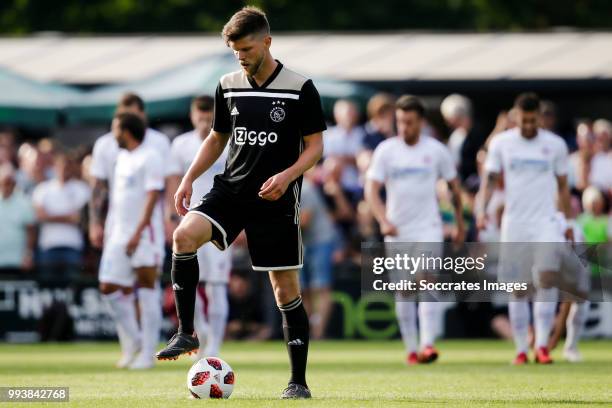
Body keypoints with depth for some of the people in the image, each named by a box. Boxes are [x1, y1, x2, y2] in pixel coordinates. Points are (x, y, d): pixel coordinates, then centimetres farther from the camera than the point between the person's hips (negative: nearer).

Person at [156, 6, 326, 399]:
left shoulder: (300, 88, -6)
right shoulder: (229, 86, 7)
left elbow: (315, 146, -4)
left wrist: (287, 175, -22)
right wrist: (189, 178, 6)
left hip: (276, 201, -3)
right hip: (231, 190, 3)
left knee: (286, 290, -1)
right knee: (185, 235, -25)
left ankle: (299, 382, 10)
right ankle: (186, 334, -16)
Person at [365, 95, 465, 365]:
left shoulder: (436, 150, 2)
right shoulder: (386, 150, 1)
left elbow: (454, 187, 12)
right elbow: (372, 188, -6)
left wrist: (460, 224, 15)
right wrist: (383, 221, -21)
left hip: (428, 229, -2)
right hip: (397, 231, 2)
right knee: (403, 292, 4)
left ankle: (427, 345, -26)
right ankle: (411, 350, 13)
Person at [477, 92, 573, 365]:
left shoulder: (555, 145, 4)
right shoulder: (501, 143, 3)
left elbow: (563, 186, 12)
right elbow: (490, 179, 4)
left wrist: (569, 222, 13)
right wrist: (481, 210, -11)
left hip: (546, 222, -1)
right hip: (514, 224, 1)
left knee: (548, 277, -20)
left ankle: (542, 344, -17)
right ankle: (521, 350, 11)